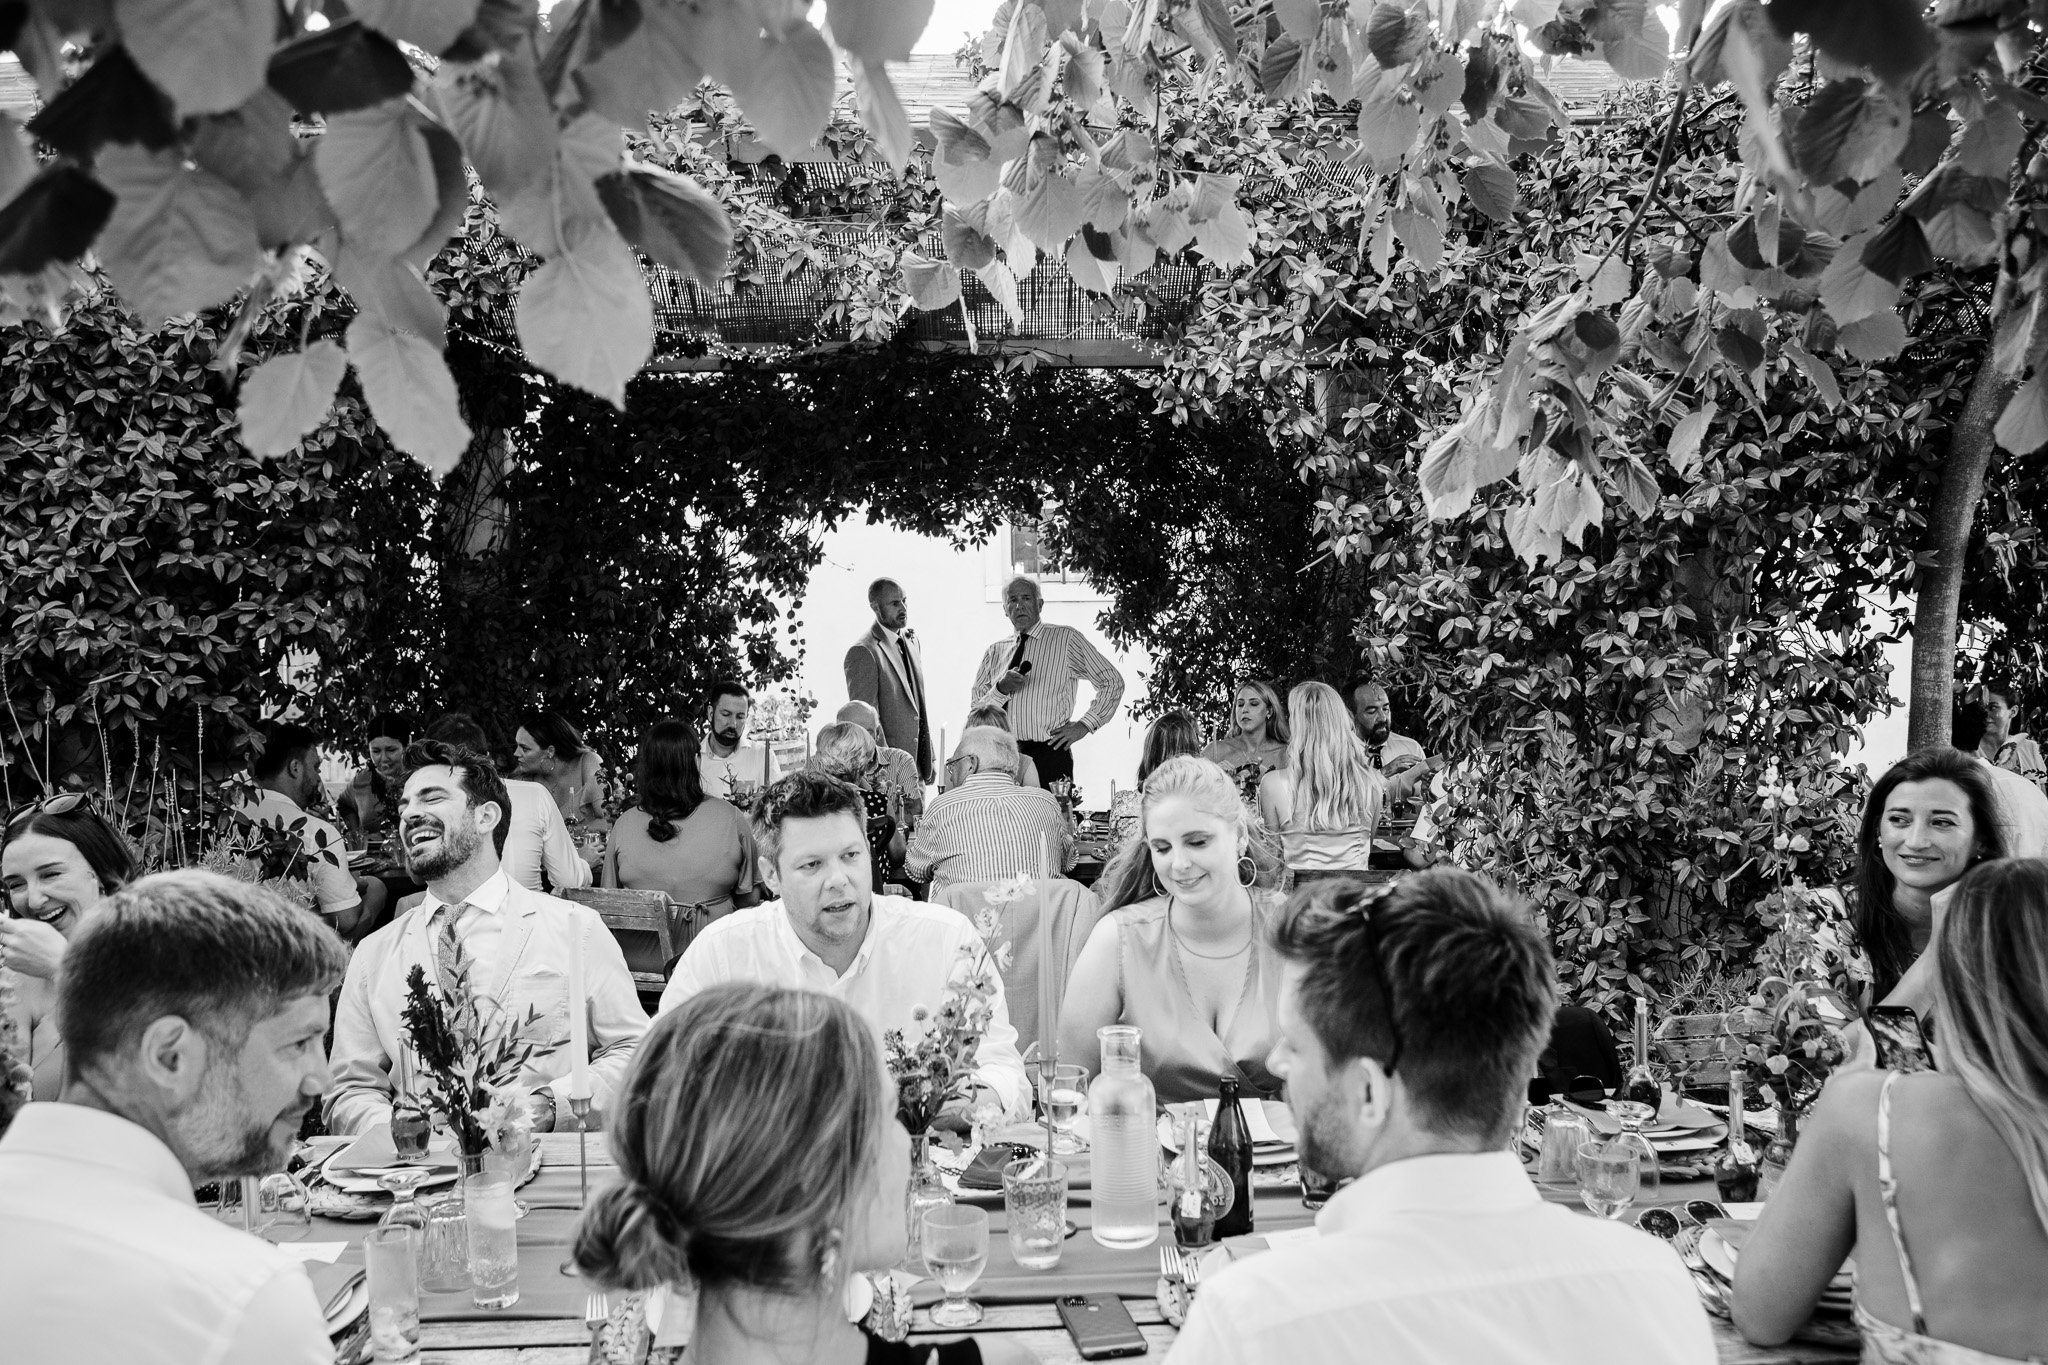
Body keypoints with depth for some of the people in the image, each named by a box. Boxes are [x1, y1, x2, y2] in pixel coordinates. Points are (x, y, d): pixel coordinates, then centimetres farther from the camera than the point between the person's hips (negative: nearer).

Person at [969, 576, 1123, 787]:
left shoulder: (1066, 639, 6)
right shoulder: (995, 652, 14)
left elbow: (1112, 682, 8)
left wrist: (1084, 724, 0)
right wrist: (1001, 689, -9)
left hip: (1049, 755, -2)